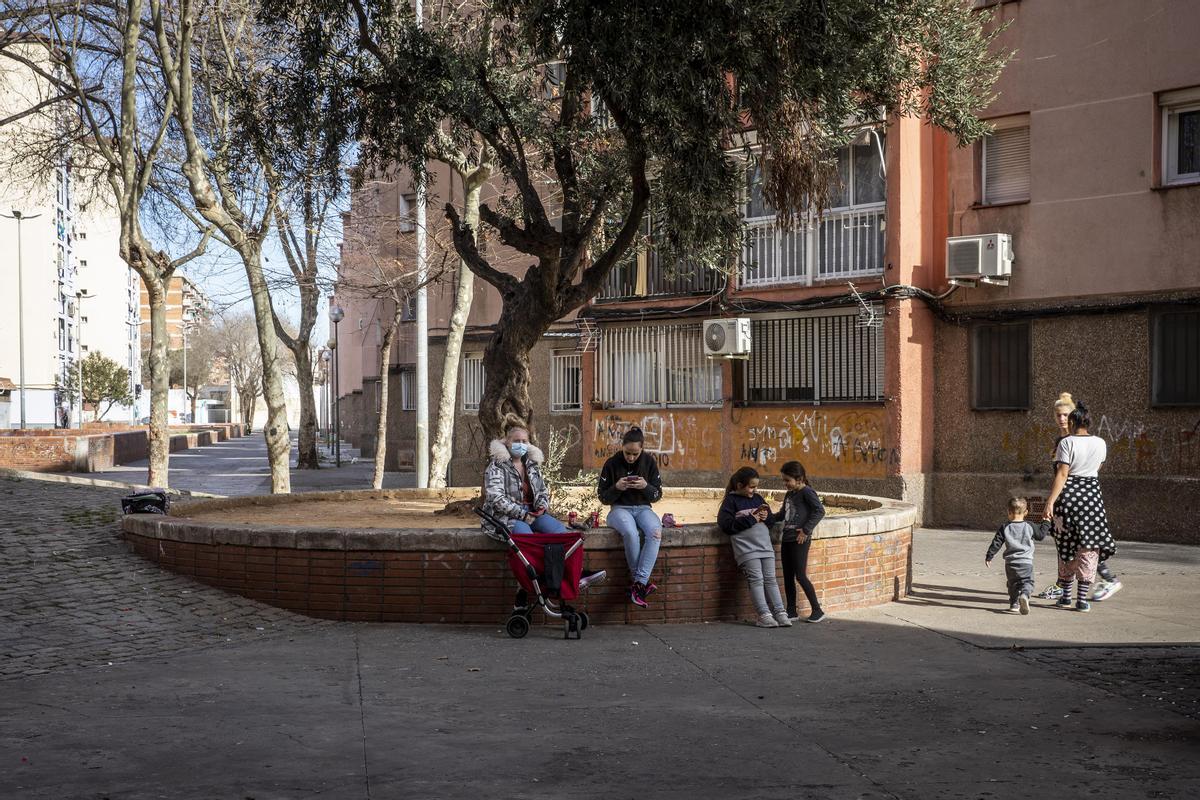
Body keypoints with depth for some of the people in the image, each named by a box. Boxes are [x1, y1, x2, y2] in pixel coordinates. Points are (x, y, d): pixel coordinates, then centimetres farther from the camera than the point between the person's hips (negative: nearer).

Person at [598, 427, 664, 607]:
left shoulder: (649, 462, 2)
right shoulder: (612, 464, -3)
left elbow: (657, 495, 6)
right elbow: (603, 498, 3)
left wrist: (646, 487, -16)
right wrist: (616, 488, -17)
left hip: (643, 508, 2)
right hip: (620, 509, -2)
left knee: (655, 532, -34)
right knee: (631, 533, -38)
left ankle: (638, 582, -36)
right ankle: (641, 581, -22)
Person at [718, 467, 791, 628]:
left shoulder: (758, 498, 18)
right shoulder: (731, 501, 0)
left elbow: (773, 520, 23)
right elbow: (725, 524, -11)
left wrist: (767, 517, -2)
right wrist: (750, 519, -12)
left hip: (766, 546, 5)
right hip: (746, 548, -5)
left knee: (770, 579, 2)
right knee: (756, 580, -12)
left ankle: (779, 613, 0)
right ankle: (764, 615, -13)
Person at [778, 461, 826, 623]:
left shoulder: (806, 492, -10)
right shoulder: (789, 495, 16)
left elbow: (820, 511, -19)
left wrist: (806, 530, -20)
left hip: (800, 540, -9)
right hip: (787, 539, 9)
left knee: (800, 576, -8)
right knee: (788, 577, 10)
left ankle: (817, 610, 2)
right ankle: (791, 611, 17)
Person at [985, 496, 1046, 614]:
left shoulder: (1005, 528, -3)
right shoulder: (1029, 527, -3)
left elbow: (996, 543, -2)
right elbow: (1041, 535, 12)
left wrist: (989, 557, 8)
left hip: (1010, 563, 1)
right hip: (1026, 562, -1)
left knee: (1013, 583, 16)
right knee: (1027, 582, 3)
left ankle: (1014, 604, 14)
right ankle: (1024, 595, -26)